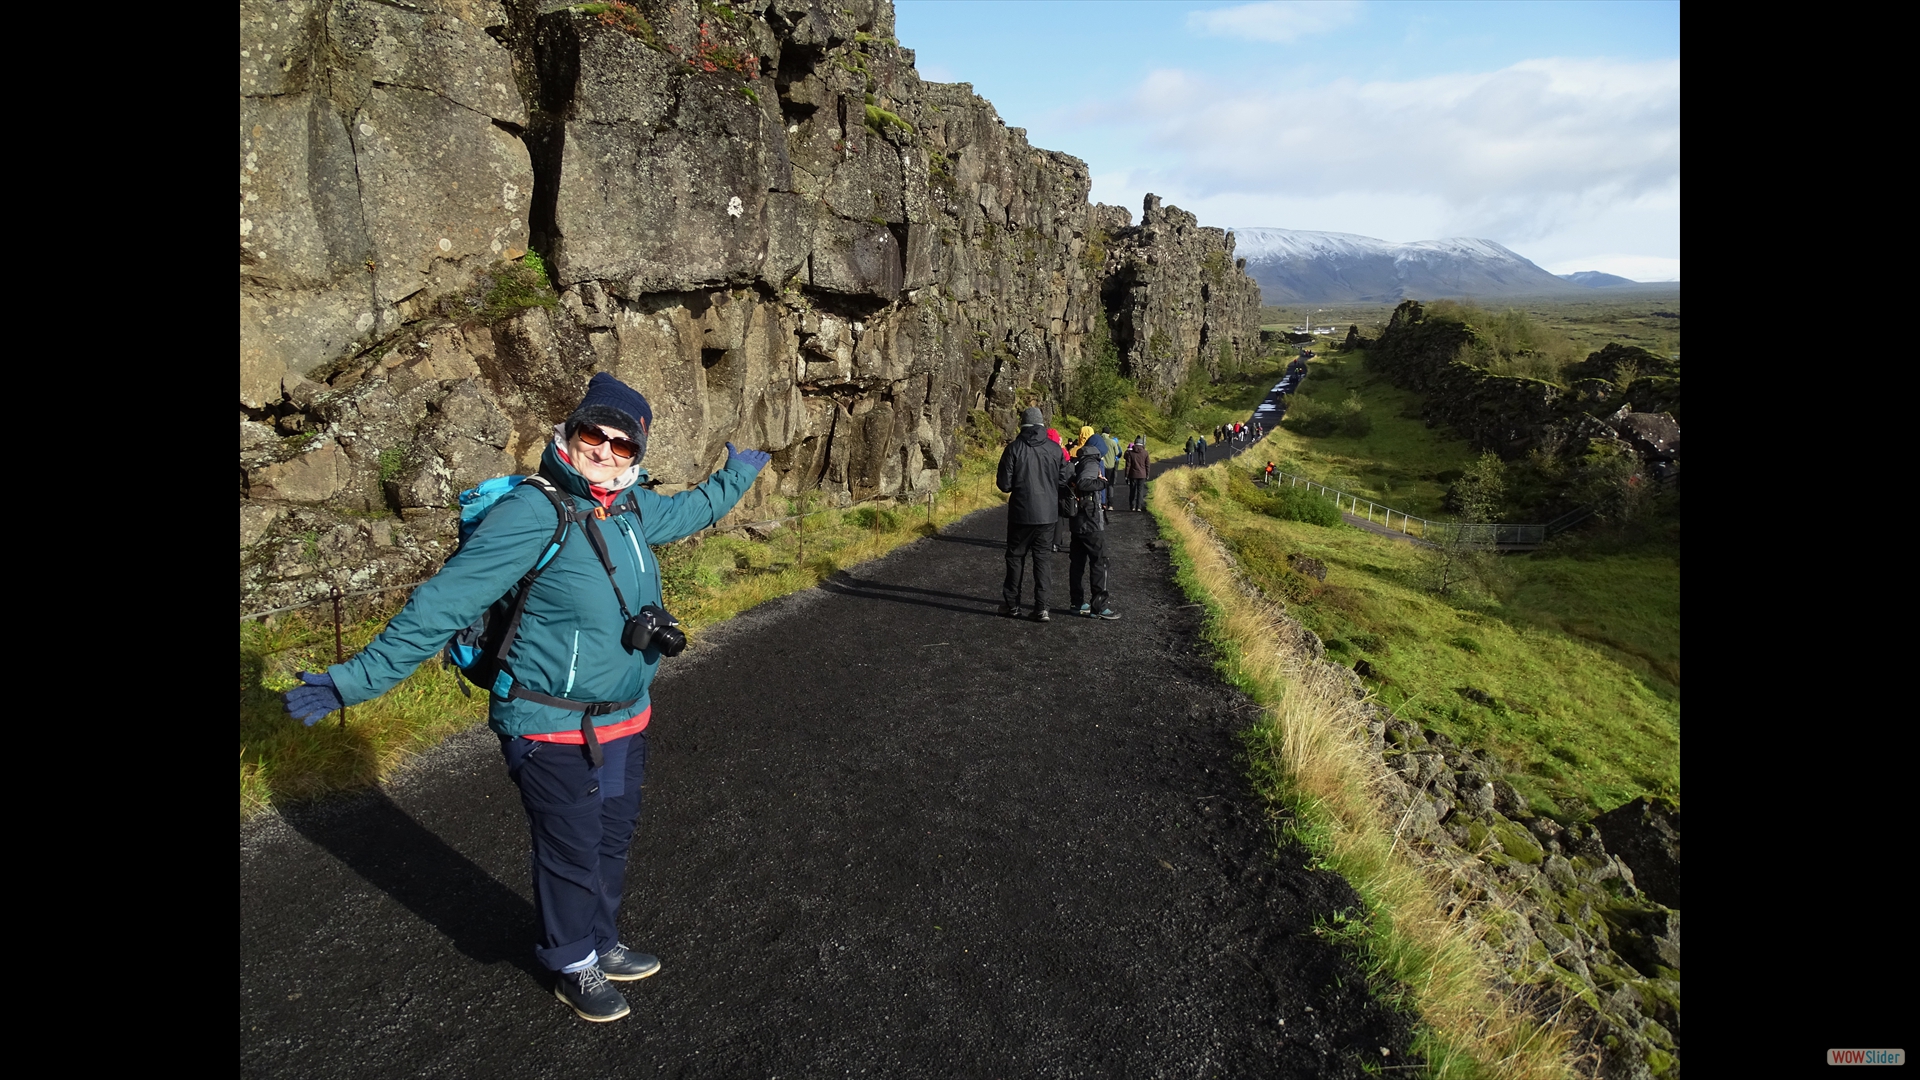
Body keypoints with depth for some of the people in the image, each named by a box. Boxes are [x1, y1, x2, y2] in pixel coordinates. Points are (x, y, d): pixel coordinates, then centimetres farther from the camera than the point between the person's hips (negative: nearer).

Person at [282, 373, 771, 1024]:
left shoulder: (633, 507, 1)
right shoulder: (533, 513, -22)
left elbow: (688, 512, 25)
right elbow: (445, 603, -22)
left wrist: (736, 476, 35)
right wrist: (357, 678, -23)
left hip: (624, 725, 7)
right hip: (554, 735, -7)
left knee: (612, 844, 23)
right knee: (571, 856, 11)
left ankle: (602, 946, 46)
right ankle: (573, 968, 36)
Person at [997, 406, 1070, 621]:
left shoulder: (1014, 448, -10)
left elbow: (1005, 484, -10)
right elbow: (1063, 481, 1)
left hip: (1021, 514, -2)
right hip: (1047, 514, 2)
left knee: (1016, 556, 12)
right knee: (1042, 557, 10)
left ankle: (1012, 605, 18)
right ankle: (1041, 607, 4)